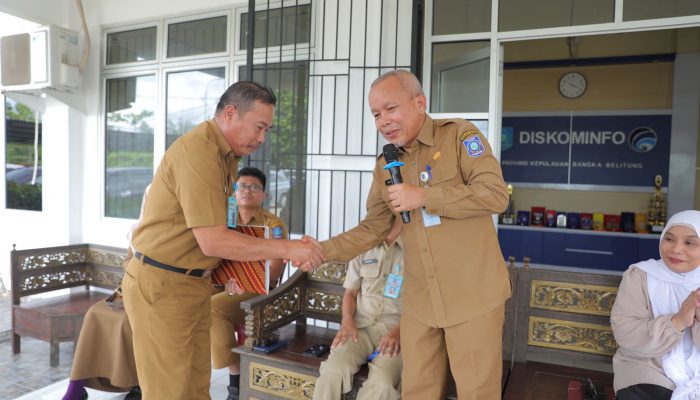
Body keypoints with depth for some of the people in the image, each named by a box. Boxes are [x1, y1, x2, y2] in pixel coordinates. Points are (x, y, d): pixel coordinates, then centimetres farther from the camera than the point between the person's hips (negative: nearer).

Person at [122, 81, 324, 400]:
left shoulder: (227, 154, 8)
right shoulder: (197, 152, -22)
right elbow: (213, 241, -26)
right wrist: (287, 248, -23)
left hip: (197, 282, 8)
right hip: (161, 284, -8)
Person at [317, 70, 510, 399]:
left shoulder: (459, 134, -7)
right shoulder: (385, 166, 9)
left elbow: (496, 195, -17)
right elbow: (372, 229, 10)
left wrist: (423, 197, -19)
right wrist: (321, 251, -3)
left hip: (473, 294, -4)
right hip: (419, 301, 5)